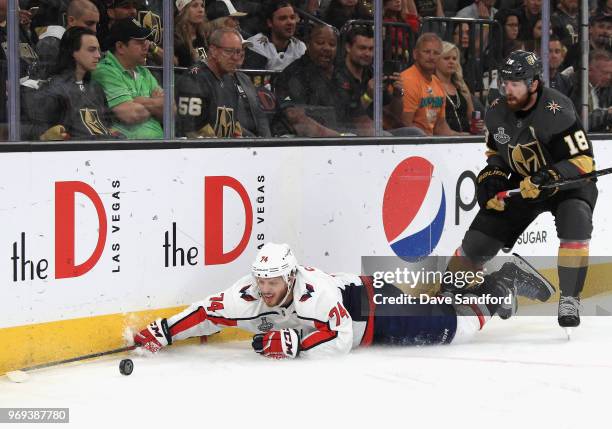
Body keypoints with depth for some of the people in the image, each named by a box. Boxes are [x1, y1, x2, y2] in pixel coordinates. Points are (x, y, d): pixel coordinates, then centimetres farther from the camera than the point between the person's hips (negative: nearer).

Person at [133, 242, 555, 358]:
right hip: (352, 298, 6)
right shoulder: (247, 296, -21)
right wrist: (161, 332, -27)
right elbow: (206, 314, -19)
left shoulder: (314, 293, -39)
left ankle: (501, 286, 23)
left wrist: (291, 342, -41)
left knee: (454, 326, 0)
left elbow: (339, 338, -39)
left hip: (374, 306, -6)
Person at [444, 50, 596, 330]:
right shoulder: (497, 112, -9)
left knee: (575, 224, -34)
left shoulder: (556, 112, -29)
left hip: (568, 182, -5)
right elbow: (496, 152, 11)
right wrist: (491, 177, -8)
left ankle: (569, 299, -23)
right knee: (479, 238, 1)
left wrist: (547, 178, -41)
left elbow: (584, 160, -29)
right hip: (522, 182, 5)